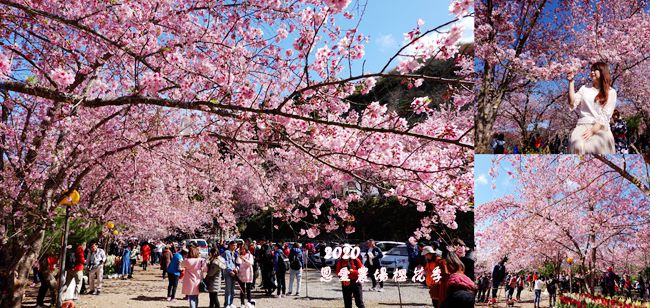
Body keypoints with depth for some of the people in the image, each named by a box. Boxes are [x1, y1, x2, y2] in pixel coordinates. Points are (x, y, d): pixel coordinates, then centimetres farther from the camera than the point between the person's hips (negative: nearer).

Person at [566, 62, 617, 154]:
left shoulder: (611, 92, 9)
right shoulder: (584, 88, 19)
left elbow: (605, 116, -2)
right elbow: (572, 104, 4)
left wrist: (592, 131, -17)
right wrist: (571, 82, 2)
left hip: (600, 127, -1)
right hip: (583, 125, 1)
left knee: (599, 146, -37)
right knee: (578, 145, -35)